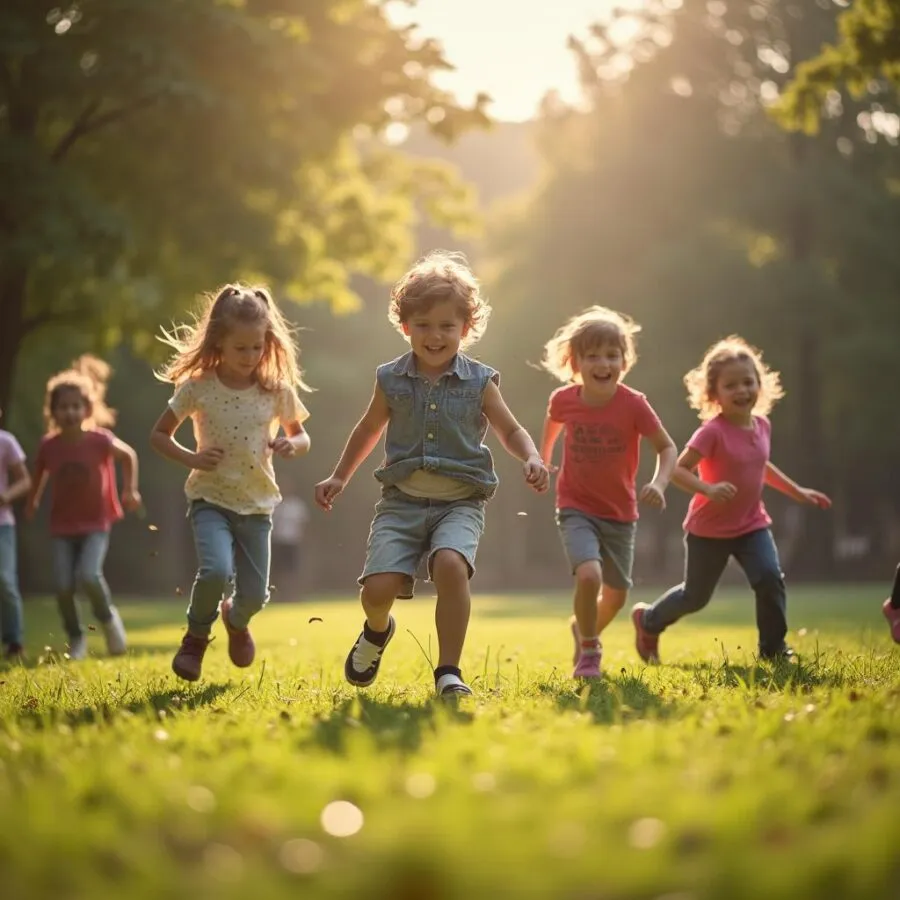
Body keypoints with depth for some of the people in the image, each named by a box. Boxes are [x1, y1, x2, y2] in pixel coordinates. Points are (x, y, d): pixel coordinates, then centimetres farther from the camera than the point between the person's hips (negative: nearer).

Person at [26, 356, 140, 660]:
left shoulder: (100, 440, -14)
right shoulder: (48, 445, -8)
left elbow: (129, 456, 5)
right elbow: (40, 474, 14)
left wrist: (130, 490, 2)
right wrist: (33, 501, 13)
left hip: (96, 523, -2)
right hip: (62, 526, 2)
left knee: (88, 575, -23)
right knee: (63, 586, -8)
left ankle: (108, 618, 7)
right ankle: (76, 638, 16)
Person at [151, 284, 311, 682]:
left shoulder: (277, 391, -1)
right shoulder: (198, 387, -6)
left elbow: (302, 436, 13)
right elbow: (158, 435, 4)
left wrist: (292, 445, -11)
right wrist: (191, 458, -14)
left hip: (257, 503, 2)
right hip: (210, 499, -2)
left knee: (255, 594, 0)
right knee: (215, 571, -27)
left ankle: (236, 619, 39)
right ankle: (196, 637, 3)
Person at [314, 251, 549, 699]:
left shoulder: (479, 382, 1)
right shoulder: (391, 380, 6)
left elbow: (511, 431, 13)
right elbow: (370, 429, 23)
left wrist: (531, 459, -8)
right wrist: (339, 478, 25)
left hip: (460, 502, -2)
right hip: (401, 500, 2)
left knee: (450, 565, -32)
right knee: (378, 587, -16)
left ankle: (448, 672, -20)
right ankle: (377, 631, 24)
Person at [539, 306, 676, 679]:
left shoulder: (633, 404, -18)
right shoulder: (564, 400, -14)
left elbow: (667, 447, -9)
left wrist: (659, 483, -27)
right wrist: (542, 462, 19)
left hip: (620, 514, 2)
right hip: (576, 510, -2)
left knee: (616, 595, 14)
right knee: (589, 575, -26)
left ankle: (584, 629, 48)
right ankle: (589, 653, -3)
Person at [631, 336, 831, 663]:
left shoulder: (762, 426, -1)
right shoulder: (712, 432, -22)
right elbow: (678, 470, -24)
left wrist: (797, 491, 20)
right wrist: (708, 489, -39)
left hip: (752, 525, 5)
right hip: (709, 530, -5)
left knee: (770, 579, -16)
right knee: (696, 595, 10)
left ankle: (773, 648, 1)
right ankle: (647, 620, 38)